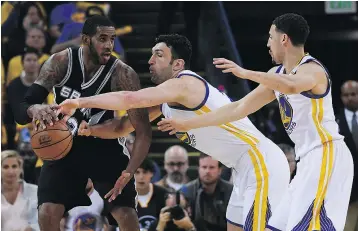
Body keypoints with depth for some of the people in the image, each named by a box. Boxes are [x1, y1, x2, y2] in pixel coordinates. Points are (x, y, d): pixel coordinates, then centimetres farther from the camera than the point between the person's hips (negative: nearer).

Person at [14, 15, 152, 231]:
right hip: (65, 145, 1)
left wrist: (128, 173, -38)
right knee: (48, 213, -12)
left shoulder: (123, 74, -24)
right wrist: (35, 110, -49)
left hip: (104, 148, -1)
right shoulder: (60, 62, -20)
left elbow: (144, 131, -23)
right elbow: (20, 111, -23)